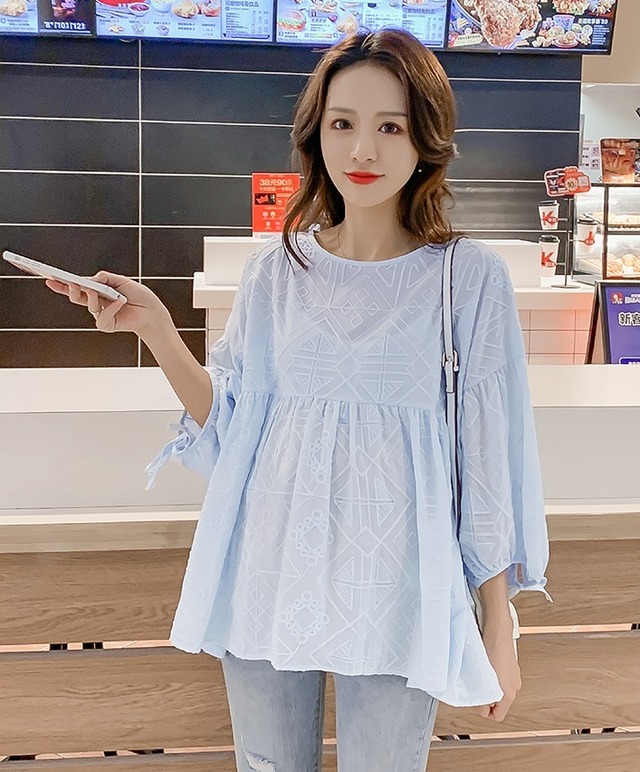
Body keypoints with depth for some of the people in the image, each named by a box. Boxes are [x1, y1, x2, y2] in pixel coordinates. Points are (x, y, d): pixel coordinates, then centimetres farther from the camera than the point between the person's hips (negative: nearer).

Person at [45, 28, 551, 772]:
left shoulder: (468, 277, -7)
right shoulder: (277, 270, 1)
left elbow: (490, 456, -4)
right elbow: (229, 426, 4)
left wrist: (499, 627, -2)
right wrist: (156, 329, -10)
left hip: (397, 590, -2)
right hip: (269, 579, 3)